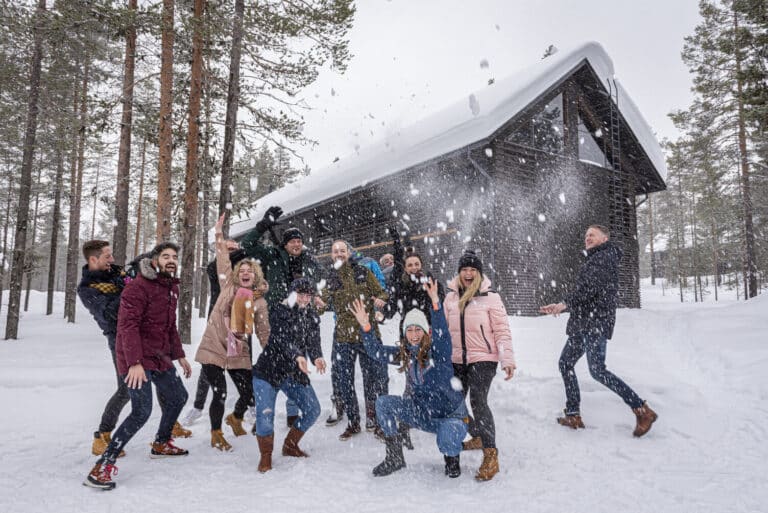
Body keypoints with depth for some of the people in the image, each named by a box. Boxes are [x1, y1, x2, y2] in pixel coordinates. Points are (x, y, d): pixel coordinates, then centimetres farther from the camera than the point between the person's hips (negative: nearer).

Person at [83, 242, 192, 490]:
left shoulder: (172, 288, 12)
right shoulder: (138, 286, -16)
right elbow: (127, 326, -23)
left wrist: (180, 356, 18)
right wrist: (135, 363, -30)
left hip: (160, 357, 9)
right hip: (137, 360, -9)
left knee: (178, 396, 18)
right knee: (141, 411, -16)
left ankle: (161, 444, 39)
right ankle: (102, 467, -6)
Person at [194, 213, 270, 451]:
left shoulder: (260, 302, 3)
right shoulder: (228, 287, 1)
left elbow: (264, 332, 5)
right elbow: (222, 260, -1)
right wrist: (219, 233, -3)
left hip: (239, 354, 2)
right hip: (213, 349, -2)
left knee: (249, 395, 1)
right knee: (221, 394, -9)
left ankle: (235, 419, 38)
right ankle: (216, 434, 19)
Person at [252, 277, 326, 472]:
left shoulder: (312, 317, 5)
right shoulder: (279, 312, -11)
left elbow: (313, 341, -7)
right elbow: (282, 339, -26)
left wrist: (317, 357, -30)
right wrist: (297, 356, -44)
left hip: (295, 374, 5)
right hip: (269, 371, -5)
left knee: (312, 410, 3)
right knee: (265, 414, -13)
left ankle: (290, 445, 25)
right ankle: (266, 455, 11)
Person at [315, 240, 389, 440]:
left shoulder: (363, 272, 3)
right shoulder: (330, 278, 7)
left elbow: (381, 292, 7)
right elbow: (325, 299, -2)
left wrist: (380, 300, -15)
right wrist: (320, 305, -26)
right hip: (343, 336, 2)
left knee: (375, 376, 1)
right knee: (343, 380, 6)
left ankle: (374, 419, 18)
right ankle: (353, 422, 22)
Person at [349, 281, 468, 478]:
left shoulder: (438, 350, -14)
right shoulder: (403, 354, 1)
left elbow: (441, 331, -34)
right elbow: (376, 351, -5)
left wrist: (436, 303, -49)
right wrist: (365, 326, -18)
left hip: (450, 412, -5)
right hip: (420, 412, 5)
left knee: (449, 435, -36)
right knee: (383, 403, -10)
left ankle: (452, 458, 6)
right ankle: (394, 456, 2)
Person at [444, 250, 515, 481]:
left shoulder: (490, 297, -6)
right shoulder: (451, 297, 7)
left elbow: (502, 331, -6)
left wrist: (508, 359, -13)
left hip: (483, 358, -6)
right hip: (457, 359, 6)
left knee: (478, 402, -18)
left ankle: (491, 456, -9)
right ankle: (477, 437, 38)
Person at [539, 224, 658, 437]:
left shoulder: (605, 256, -5)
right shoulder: (594, 260, 24)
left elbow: (589, 286, -19)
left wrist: (565, 302, -18)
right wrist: (559, 307, 21)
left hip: (596, 322, -10)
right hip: (582, 324, 10)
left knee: (597, 370, -16)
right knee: (565, 363, 11)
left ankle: (642, 410, -9)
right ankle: (573, 415, 16)